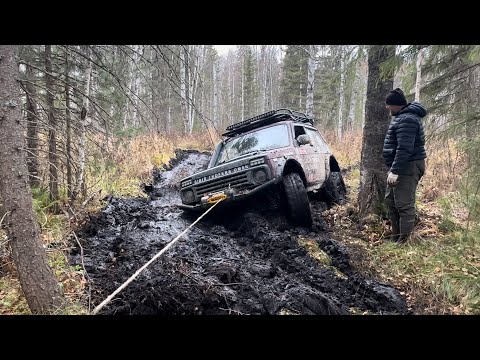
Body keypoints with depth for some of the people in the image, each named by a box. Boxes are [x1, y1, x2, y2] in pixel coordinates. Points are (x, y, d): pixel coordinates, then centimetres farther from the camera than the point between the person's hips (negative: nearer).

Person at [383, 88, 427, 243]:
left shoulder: (406, 120, -19)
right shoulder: (403, 116, 16)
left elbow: (404, 149, -27)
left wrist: (395, 170, -27)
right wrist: (393, 169, 22)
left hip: (407, 167, -11)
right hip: (401, 166, 11)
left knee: (404, 205, -7)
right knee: (391, 201, 17)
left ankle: (405, 241, 1)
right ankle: (396, 237, 28)